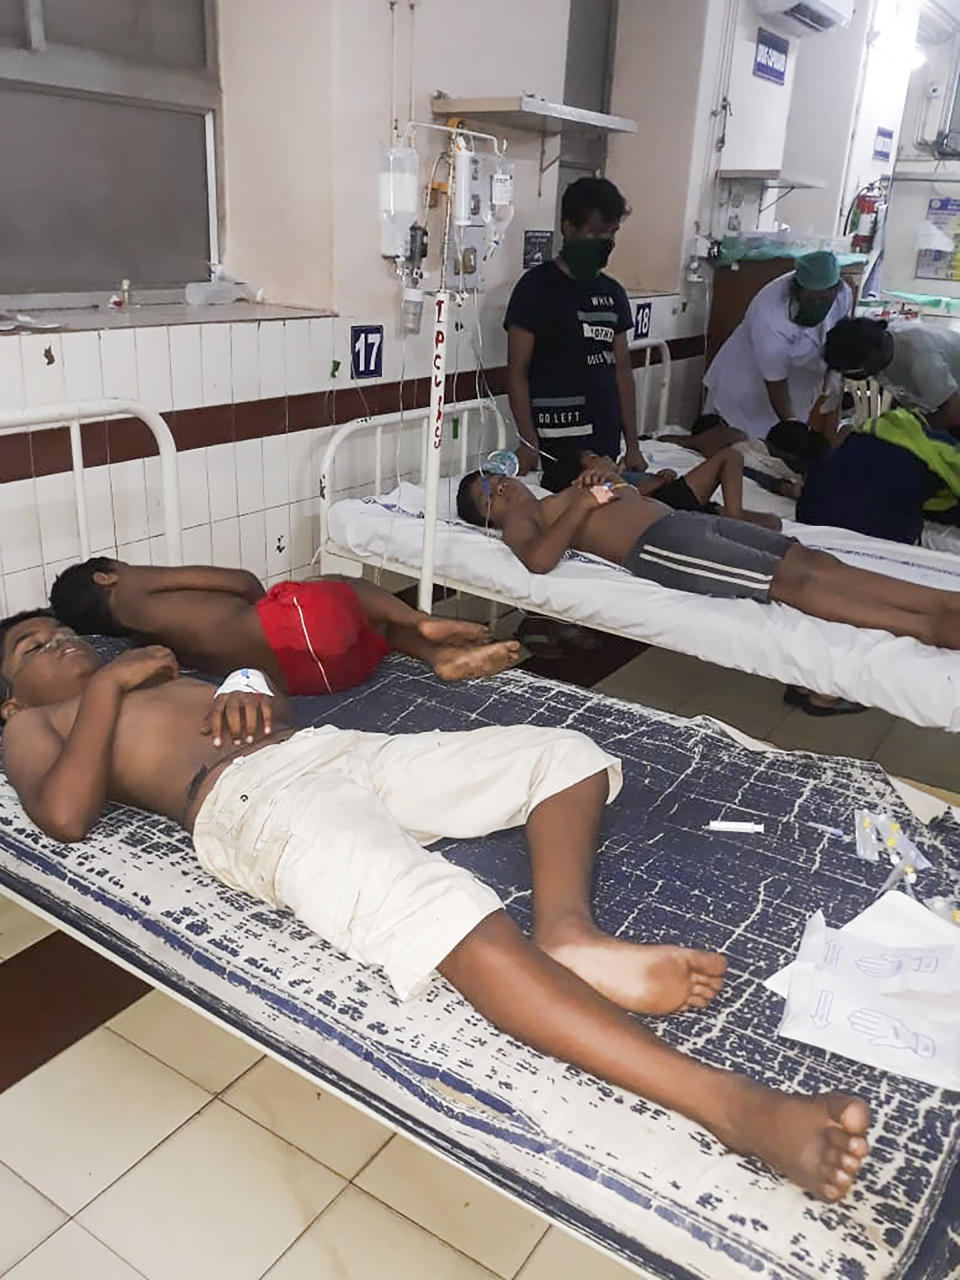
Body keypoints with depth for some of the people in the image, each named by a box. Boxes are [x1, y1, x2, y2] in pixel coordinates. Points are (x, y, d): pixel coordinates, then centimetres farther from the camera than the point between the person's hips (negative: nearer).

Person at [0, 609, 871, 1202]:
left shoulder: (153, 670, 39)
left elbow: (281, 706, 32)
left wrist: (256, 697, 8)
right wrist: (108, 685, 4)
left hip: (338, 747, 9)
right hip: (250, 798, -8)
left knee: (565, 752, 0)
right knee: (448, 915, -36)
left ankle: (566, 934, -28)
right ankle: (729, 1105, -44)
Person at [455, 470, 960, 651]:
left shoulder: (559, 497, 35)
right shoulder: (518, 520, 9)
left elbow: (637, 498, 37)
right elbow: (538, 559, -16)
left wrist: (598, 483, 18)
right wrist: (580, 506, -10)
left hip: (690, 521, 9)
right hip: (658, 546, -9)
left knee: (817, 561, -11)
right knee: (793, 581, -25)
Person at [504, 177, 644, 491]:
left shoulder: (612, 293, 13)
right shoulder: (536, 287, -3)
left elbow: (622, 369, 15)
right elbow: (517, 371, -6)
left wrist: (632, 445, 11)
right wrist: (529, 442, -14)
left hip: (606, 441, 5)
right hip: (557, 445, -5)